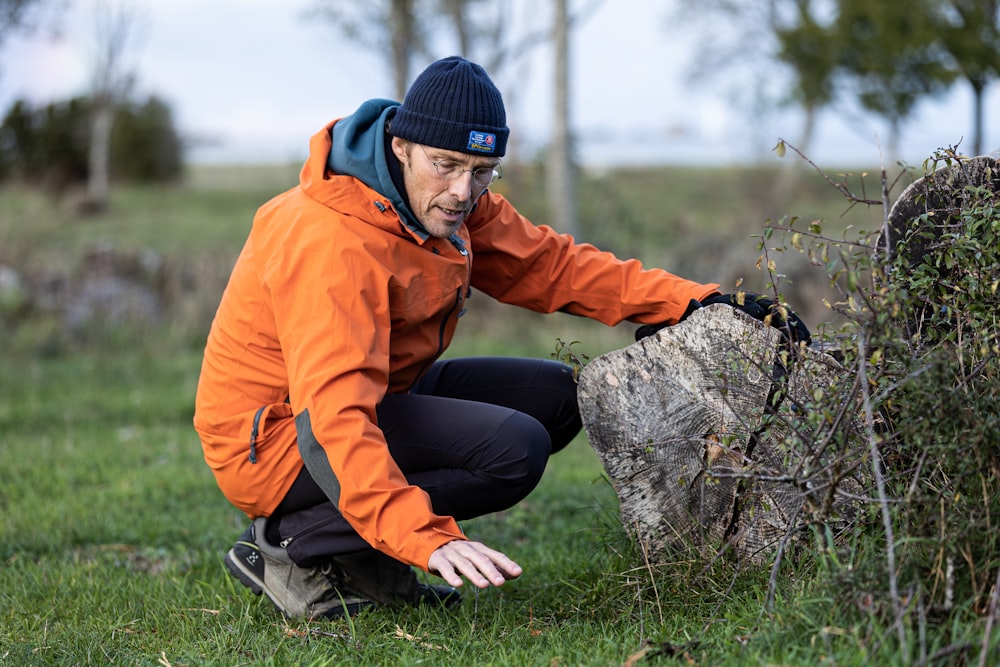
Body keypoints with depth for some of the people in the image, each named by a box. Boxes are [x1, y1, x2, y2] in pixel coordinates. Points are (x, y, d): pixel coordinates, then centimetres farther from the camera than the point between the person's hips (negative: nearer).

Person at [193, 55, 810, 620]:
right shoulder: (331, 245, -30)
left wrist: (695, 301, -4)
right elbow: (337, 415, -39)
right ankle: (291, 543, -12)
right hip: (275, 435, -9)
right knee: (513, 448, -24)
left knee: (556, 395, 4)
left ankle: (361, 558, 3)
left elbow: (550, 265, 6)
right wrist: (426, 537, -49)